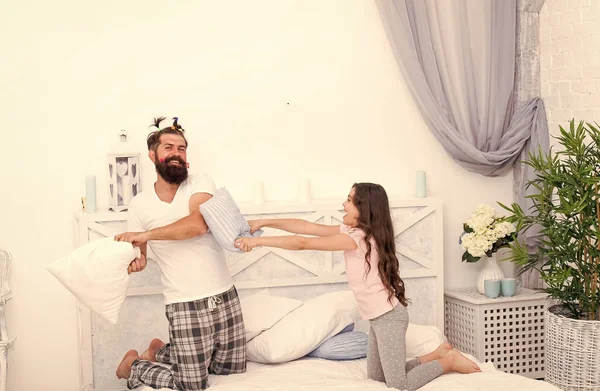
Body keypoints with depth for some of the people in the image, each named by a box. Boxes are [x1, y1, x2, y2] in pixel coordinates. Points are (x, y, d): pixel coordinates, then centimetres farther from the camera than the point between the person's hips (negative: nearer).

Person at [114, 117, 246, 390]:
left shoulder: (201, 184, -2)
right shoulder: (139, 204, 0)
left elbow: (198, 224, -22)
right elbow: (137, 257, 5)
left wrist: (147, 234, -28)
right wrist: (136, 261, -20)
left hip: (225, 296, 3)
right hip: (186, 306, -2)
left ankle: (161, 351, 34)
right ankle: (134, 364, 23)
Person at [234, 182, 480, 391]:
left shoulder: (357, 238, -23)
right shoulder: (352, 230, 5)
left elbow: (303, 243, -24)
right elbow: (306, 227, 6)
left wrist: (257, 241, -18)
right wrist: (263, 223, 3)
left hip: (388, 316, -9)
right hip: (379, 317, 9)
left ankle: (449, 361, 10)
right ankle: (439, 354, 21)